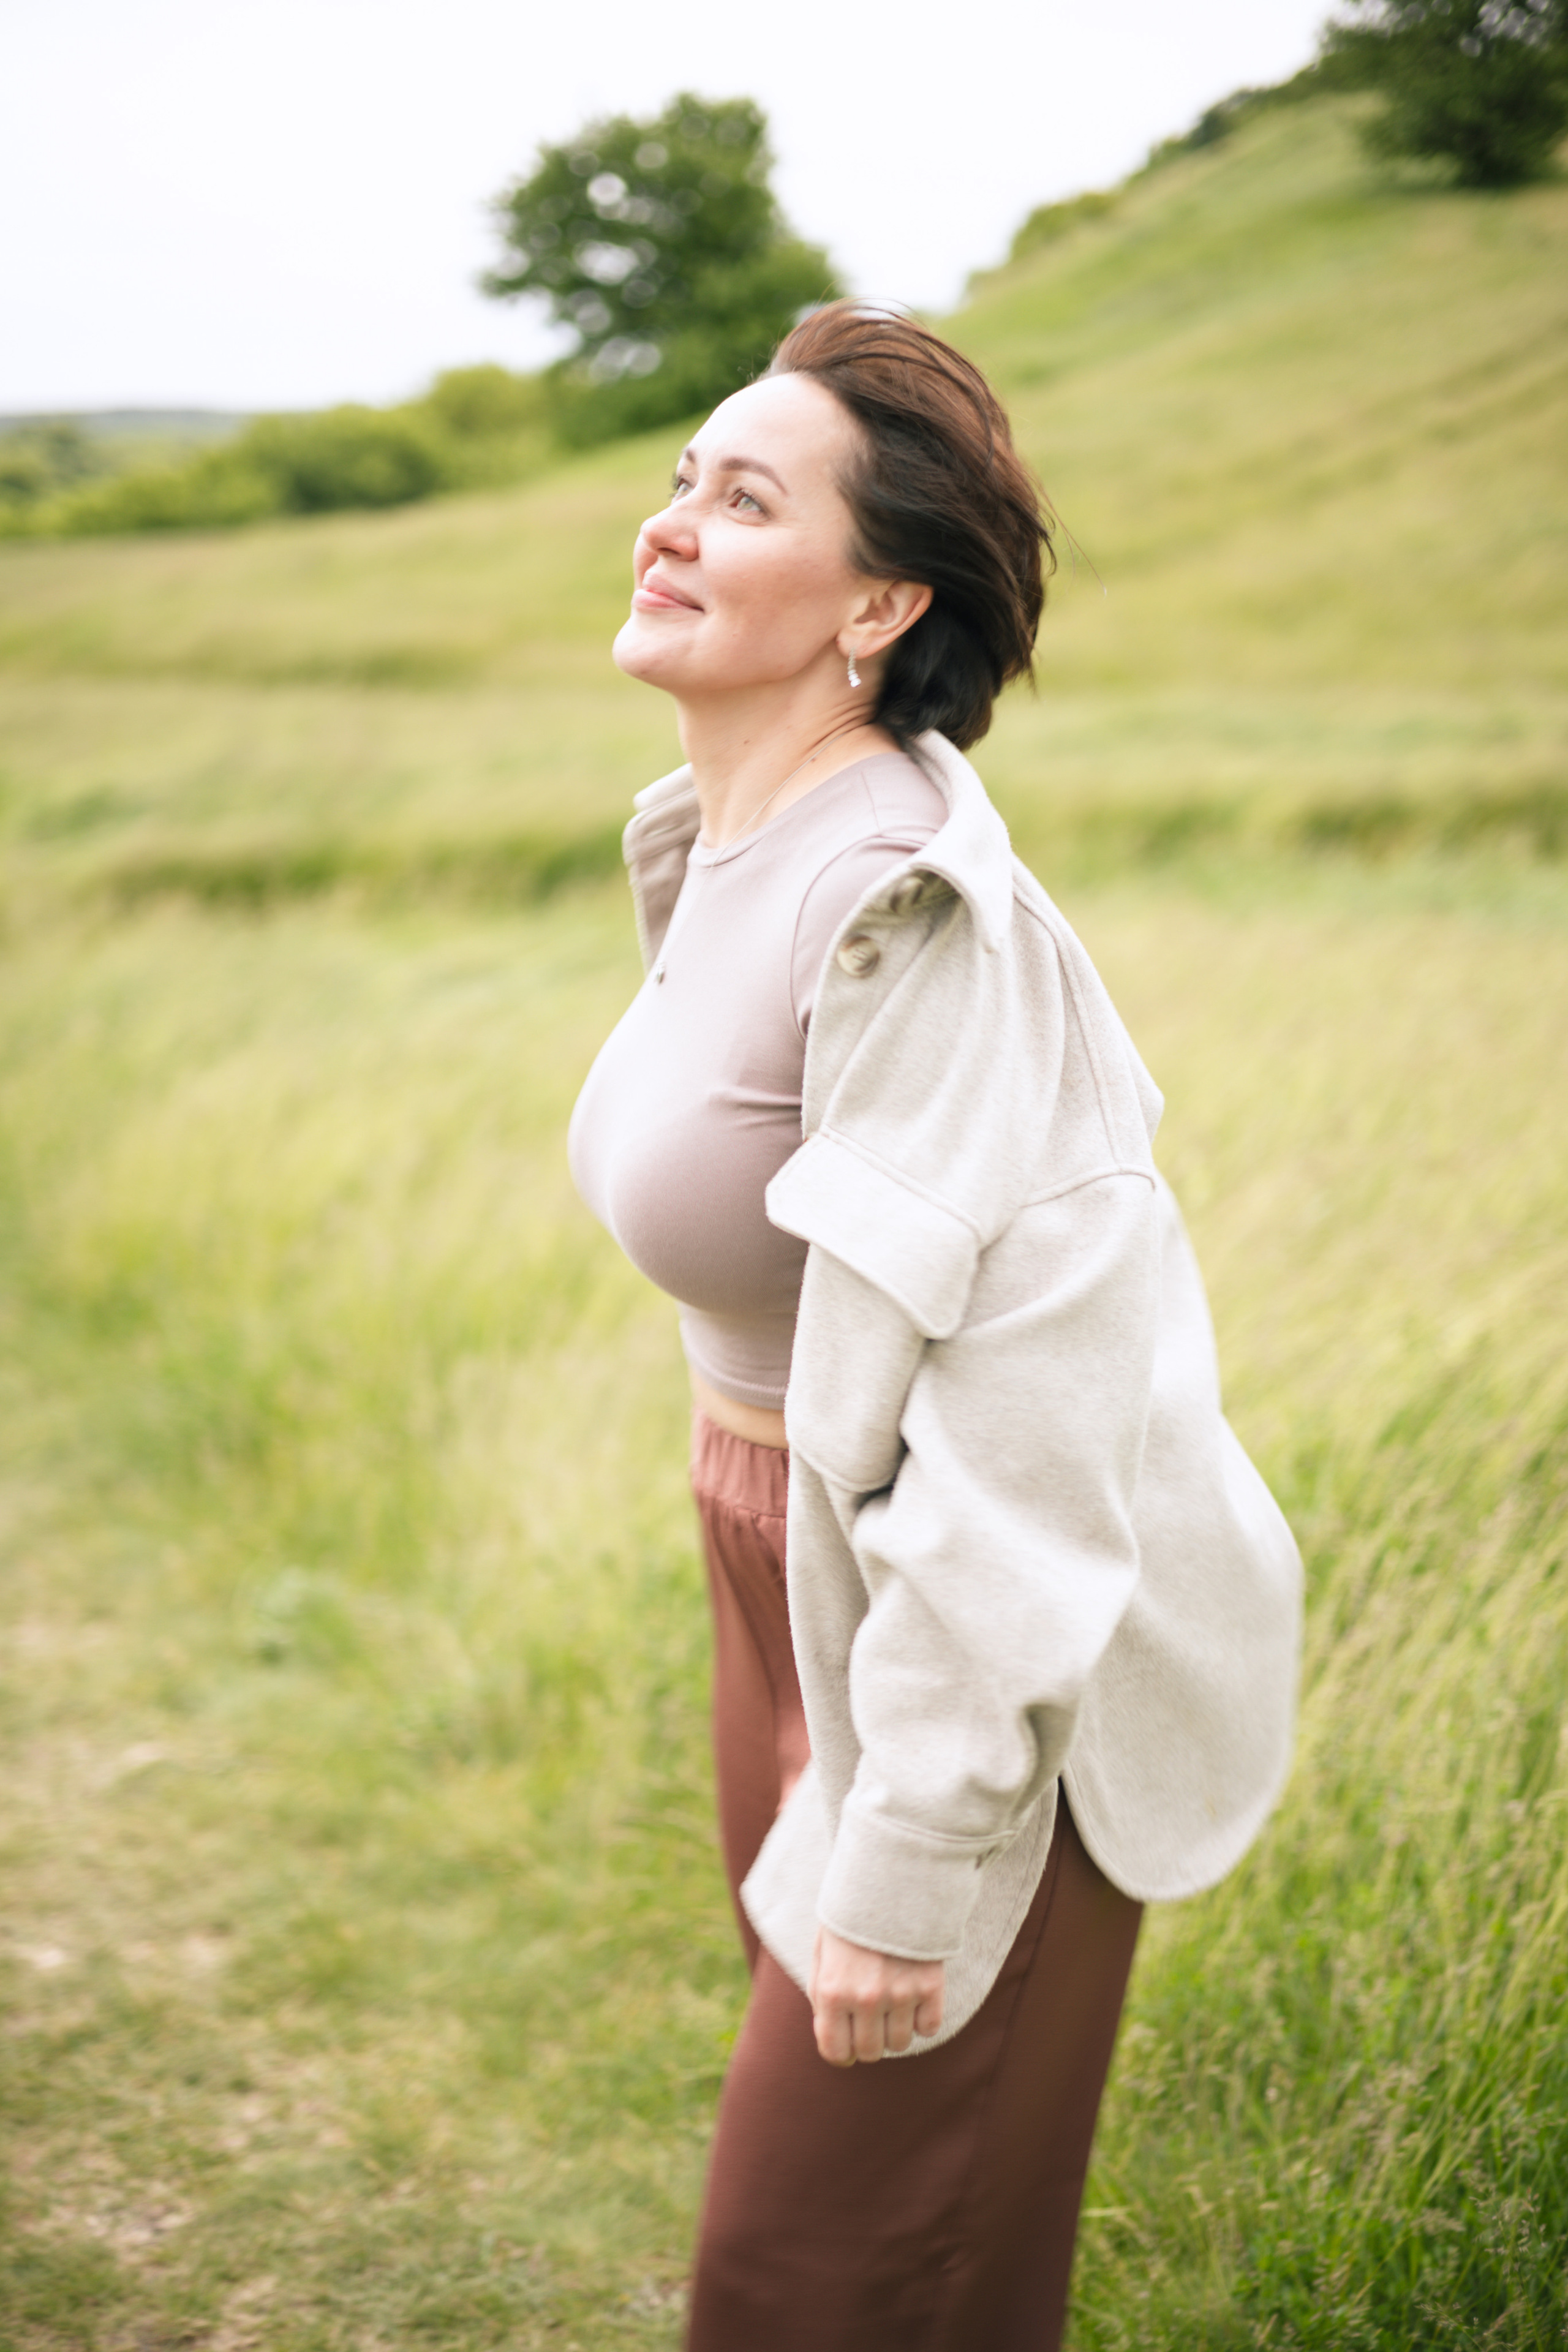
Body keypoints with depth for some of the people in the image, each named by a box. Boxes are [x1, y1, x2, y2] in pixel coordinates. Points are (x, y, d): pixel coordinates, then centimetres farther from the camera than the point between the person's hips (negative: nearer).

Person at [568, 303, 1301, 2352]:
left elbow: (1007, 1412, -26)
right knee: (813, 2058, 23)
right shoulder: (711, 850, 3)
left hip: (977, 1629, -9)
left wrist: (909, 1858, -23)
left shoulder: (905, 905, -25)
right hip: (788, 1563, 9)